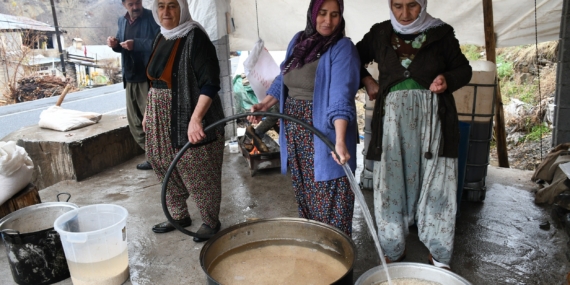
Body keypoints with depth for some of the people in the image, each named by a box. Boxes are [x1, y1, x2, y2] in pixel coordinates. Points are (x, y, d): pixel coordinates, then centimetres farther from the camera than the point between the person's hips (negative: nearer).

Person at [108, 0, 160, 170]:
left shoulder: (153, 18, -8)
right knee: (135, 122, 11)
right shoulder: (122, 21, 13)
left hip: (149, 78, -7)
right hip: (130, 79, 8)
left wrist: (136, 44, -27)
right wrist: (115, 44, 0)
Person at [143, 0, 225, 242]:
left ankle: (211, 221, 21)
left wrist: (195, 119, -30)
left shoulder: (195, 37, -14)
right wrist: (148, 112, 20)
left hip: (187, 119, -8)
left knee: (198, 174, 2)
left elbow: (210, 83, -21)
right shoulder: (161, 38, 11)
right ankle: (179, 216, 35)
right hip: (161, 120, 8)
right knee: (167, 170, 17)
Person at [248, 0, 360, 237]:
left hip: (323, 133, -6)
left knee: (328, 195, 1)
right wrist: (263, 105, 4)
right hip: (295, 131, 7)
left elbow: (341, 98, -26)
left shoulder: (342, 48, -13)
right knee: (304, 190, 18)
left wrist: (340, 140, -37)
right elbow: (283, 80, 17)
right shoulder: (298, 40, 7)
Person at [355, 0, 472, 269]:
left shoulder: (441, 33, 4)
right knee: (390, 184, 3)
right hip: (392, 117, 1)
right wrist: (366, 80, 4)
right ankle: (393, 251, 19)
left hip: (432, 117, -1)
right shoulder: (379, 33, 8)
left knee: (435, 185, 0)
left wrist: (447, 80, -10)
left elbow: (464, 69, 11)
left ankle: (439, 255, 16)